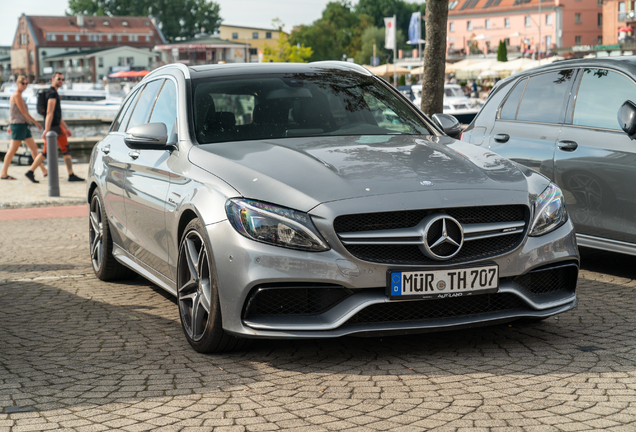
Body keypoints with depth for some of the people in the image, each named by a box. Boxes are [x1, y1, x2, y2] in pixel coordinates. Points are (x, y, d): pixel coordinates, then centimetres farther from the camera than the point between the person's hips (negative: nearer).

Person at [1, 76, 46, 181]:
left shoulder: (17, 95, 16)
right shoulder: (17, 95, -14)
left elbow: (13, 111, 21)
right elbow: (23, 111, -17)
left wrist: (10, 125, 24)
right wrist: (36, 122, -13)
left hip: (23, 126, 10)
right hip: (18, 125, -10)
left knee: (34, 148, 11)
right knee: (13, 149, -8)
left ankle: (44, 171, 16)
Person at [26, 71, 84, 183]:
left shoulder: (52, 93, 22)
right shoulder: (52, 93, -11)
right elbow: (49, 113, -20)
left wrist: (66, 128, 26)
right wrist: (47, 130, -26)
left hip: (51, 127, 10)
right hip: (54, 126, -10)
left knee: (46, 152, 10)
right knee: (66, 149, -5)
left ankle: (30, 172, 7)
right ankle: (71, 175, -2)